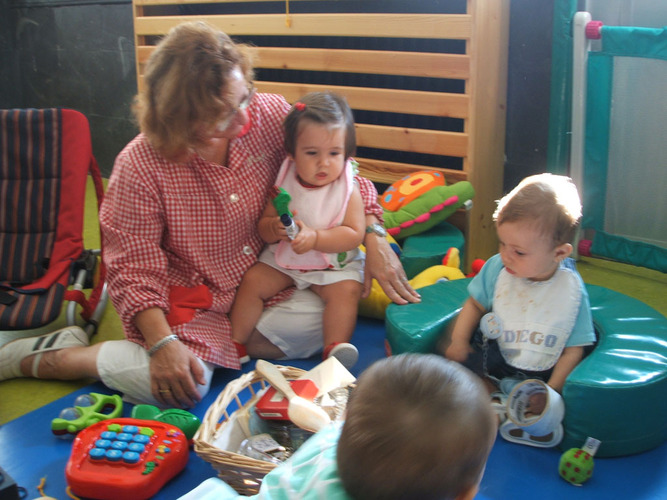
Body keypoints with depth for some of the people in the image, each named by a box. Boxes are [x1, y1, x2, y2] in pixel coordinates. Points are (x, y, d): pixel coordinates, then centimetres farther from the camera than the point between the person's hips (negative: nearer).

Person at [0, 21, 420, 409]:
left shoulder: (271, 115, -12)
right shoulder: (139, 167, -20)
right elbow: (134, 269, -16)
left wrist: (373, 239, -13)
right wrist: (162, 343, -29)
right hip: (190, 297, -4)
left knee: (319, 318, -24)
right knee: (179, 385, -27)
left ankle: (227, 344, 1)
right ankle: (35, 357, -2)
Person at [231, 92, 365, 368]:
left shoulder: (347, 190, -12)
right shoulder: (285, 184, -5)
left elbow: (354, 234, -19)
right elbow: (263, 226, 0)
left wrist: (314, 237, -29)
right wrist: (275, 227, -24)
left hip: (334, 265, -2)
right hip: (282, 260, 3)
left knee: (346, 290, -27)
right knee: (253, 280, -11)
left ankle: (335, 347, -26)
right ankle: (236, 342, -3)